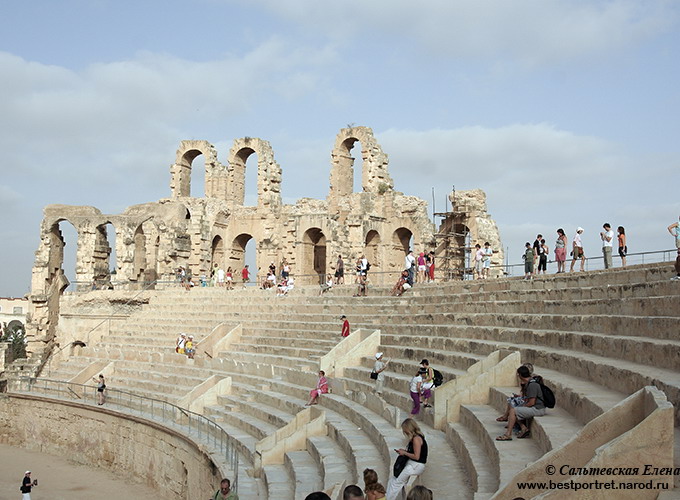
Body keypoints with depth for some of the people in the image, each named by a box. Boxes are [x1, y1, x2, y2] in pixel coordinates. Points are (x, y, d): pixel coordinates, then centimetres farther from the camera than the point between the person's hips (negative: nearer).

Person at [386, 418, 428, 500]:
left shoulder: (416, 439, -21)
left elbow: (416, 456, -23)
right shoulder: (414, 437, 9)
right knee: (392, 476, 4)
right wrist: (404, 451, 4)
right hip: (411, 463, 9)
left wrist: (404, 453, -12)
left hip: (416, 466, -9)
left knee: (397, 482, -9)